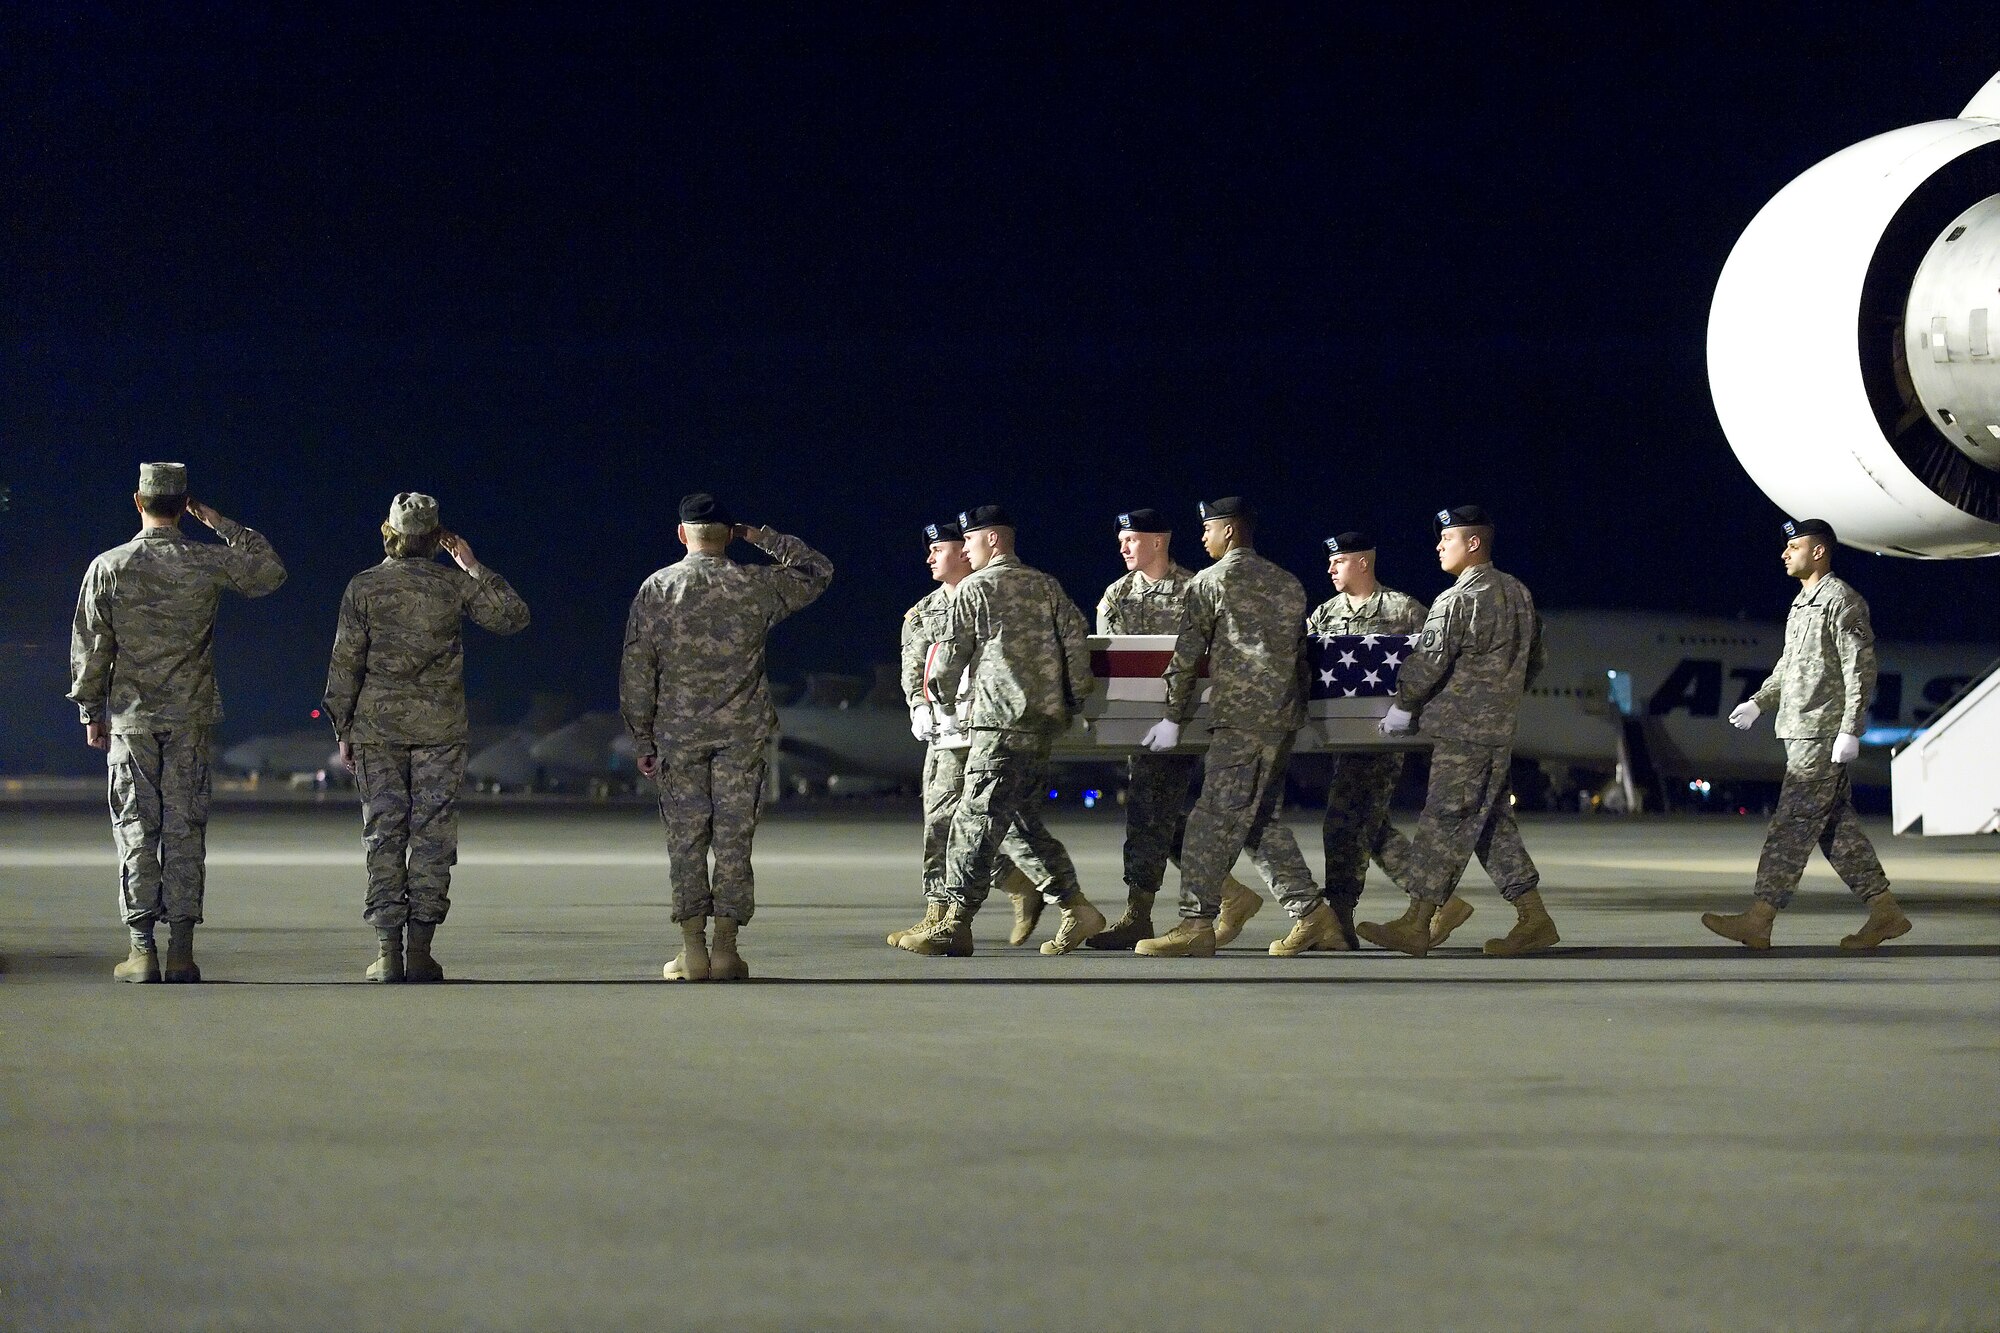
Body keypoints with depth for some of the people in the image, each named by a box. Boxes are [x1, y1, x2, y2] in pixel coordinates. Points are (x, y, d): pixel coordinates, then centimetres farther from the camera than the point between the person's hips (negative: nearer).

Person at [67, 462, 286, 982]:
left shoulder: (108, 568, -4)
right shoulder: (209, 562, -4)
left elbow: (90, 647, -1)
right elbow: (271, 573, 14)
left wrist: (91, 713, 9)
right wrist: (219, 524, 12)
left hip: (130, 714, 0)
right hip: (191, 716, 1)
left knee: (136, 827, 3)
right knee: (185, 827, 3)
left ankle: (141, 949, -1)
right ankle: (181, 949, 0)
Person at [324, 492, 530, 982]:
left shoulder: (364, 587, -1)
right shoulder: (454, 584, 0)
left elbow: (346, 663, 0)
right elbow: (513, 617, 11)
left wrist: (344, 730, 7)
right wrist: (475, 568, 13)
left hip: (378, 726, 0)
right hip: (440, 726, 0)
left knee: (384, 835, 2)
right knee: (432, 834, 2)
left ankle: (388, 952, -2)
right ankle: (420, 950, -2)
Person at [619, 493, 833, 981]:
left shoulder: (656, 589, 0)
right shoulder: (757, 585, 0)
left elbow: (635, 672, -1)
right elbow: (817, 571, 18)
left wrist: (642, 739, 7)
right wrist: (762, 537, 18)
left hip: (678, 731, 0)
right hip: (743, 731, 0)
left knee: (686, 840, 4)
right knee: (734, 838, 3)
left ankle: (692, 950, 1)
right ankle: (725, 948, 1)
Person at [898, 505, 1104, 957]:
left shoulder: (975, 588, -1)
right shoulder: (1047, 586, 16)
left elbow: (951, 654, 2)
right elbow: (1077, 639, 8)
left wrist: (945, 702, 19)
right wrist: (1075, 702, 12)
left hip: (1002, 721, -7)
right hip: (1047, 719, 7)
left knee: (977, 818, -8)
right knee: (1020, 813, 15)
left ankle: (955, 924, -10)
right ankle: (1076, 907, 10)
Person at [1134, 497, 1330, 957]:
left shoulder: (1208, 583, -2)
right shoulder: (1289, 584, 17)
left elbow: (1186, 657, -1)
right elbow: (1300, 654, 19)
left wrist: (1173, 718, 6)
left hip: (1239, 717, -7)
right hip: (1284, 716, 7)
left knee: (1215, 817, -8)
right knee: (1262, 819, 14)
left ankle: (1197, 924, -12)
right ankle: (1311, 913, 11)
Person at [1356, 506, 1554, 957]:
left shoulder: (1458, 601, -15)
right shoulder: (1518, 593, 13)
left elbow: (1427, 663, -17)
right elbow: (1534, 660, 21)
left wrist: (1402, 708, -4)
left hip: (1462, 732, -9)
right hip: (1500, 727, 9)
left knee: (1444, 822, -6)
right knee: (1493, 824, 13)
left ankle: (1417, 923, -4)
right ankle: (1533, 917, 11)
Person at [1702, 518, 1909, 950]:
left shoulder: (1841, 600, -10)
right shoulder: (1803, 602, 19)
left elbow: (1860, 668, -16)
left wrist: (1850, 731, -20)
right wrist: (1759, 702, 14)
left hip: (1823, 733, -10)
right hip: (1802, 731, 10)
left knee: (1792, 825, -10)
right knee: (1837, 825, 9)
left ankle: (1759, 921, -12)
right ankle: (1884, 911, 12)